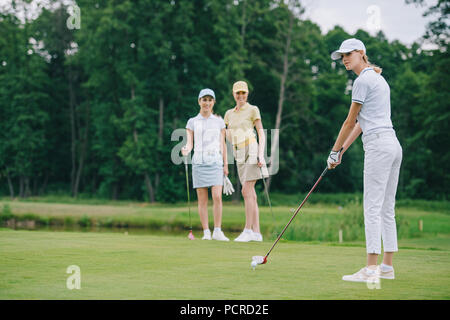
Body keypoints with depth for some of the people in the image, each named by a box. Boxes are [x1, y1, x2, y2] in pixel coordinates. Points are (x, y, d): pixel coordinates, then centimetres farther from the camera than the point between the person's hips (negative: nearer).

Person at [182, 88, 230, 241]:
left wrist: (226, 164, 7)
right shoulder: (192, 122, 9)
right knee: (202, 199, -1)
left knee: (217, 197, -12)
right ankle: (206, 232, 3)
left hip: (215, 161, 0)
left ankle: (217, 231, -6)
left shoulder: (219, 121, 11)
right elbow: (190, 143, 3)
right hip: (199, 161, 0)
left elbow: (222, 144, 12)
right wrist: (186, 150, -20)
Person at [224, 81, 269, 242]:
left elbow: (261, 134, -3)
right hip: (239, 155, 6)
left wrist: (261, 154, -13)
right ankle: (256, 232, 5)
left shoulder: (253, 110, 0)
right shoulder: (229, 113, 17)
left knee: (246, 191, -14)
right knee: (250, 194, 5)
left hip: (251, 151, -6)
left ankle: (248, 230, -12)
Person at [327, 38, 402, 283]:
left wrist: (334, 151, 6)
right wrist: (343, 149, 21)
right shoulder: (379, 79, 23)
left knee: (373, 209, -11)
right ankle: (387, 267, 12)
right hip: (393, 145, 10)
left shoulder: (363, 81, -6)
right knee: (387, 209, 9)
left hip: (378, 145, -10)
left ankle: (371, 269, -13)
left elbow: (350, 122, -4)